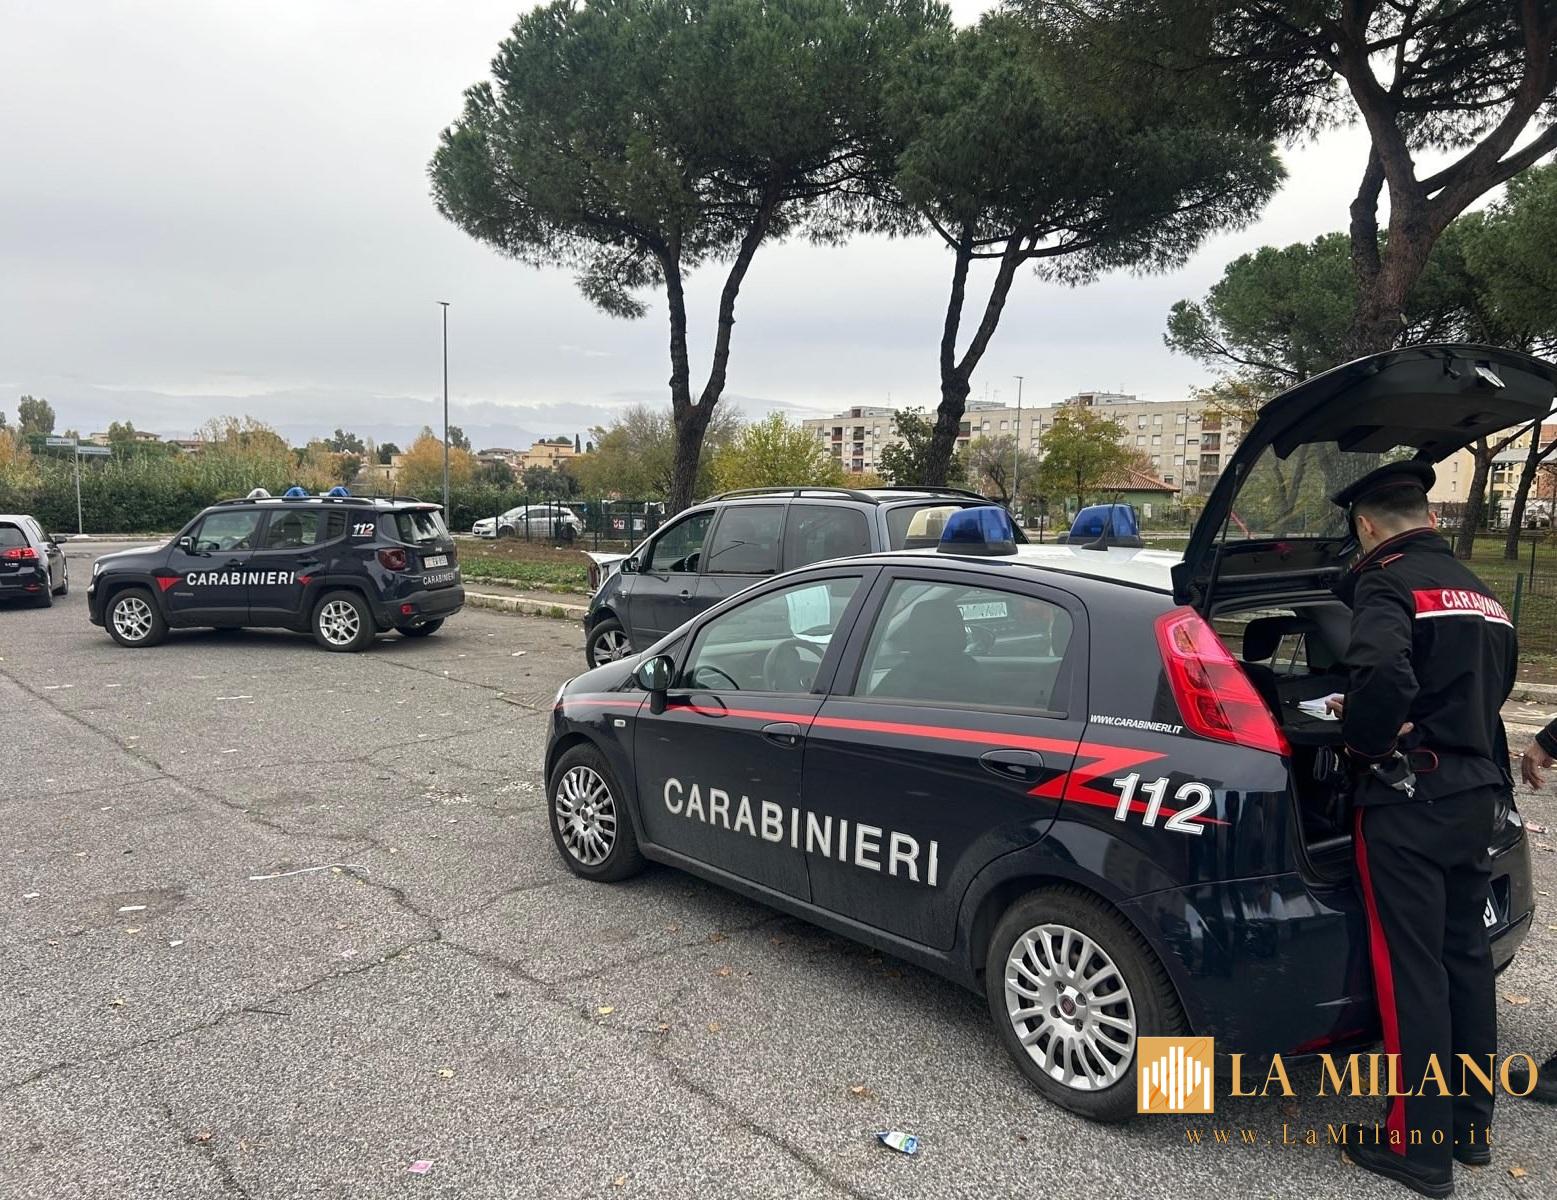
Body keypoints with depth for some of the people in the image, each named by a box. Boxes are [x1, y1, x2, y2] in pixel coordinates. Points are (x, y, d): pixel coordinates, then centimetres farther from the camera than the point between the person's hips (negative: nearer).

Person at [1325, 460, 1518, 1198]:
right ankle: (1471, 1125, 29)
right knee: (1464, 957, 17)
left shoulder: (1390, 583, -13)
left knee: (1410, 970, 0)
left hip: (1408, 799, -9)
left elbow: (1384, 676, -31)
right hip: (1474, 792, 9)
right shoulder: (1479, 592, 15)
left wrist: (1358, 736, -14)